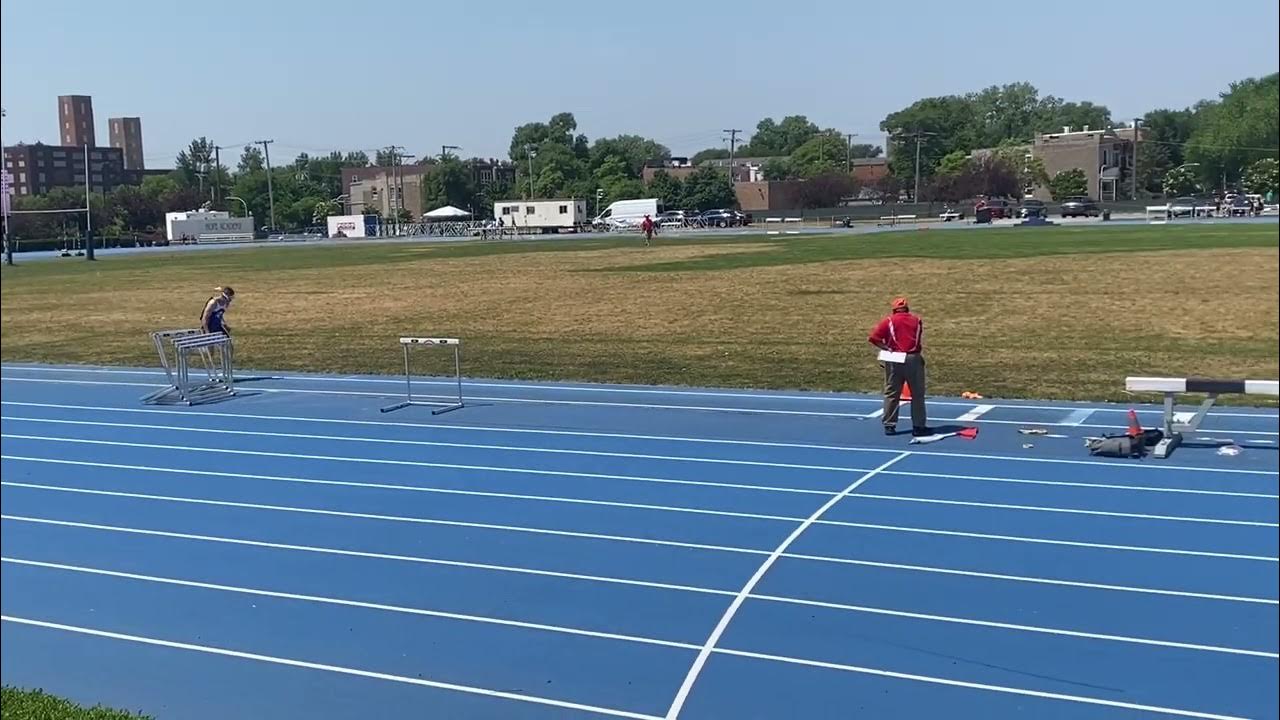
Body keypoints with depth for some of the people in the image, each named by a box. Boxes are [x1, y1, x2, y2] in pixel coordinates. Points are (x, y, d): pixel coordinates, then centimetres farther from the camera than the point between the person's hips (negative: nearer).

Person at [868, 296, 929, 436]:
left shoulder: (889, 321, 2)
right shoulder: (917, 320, 8)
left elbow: (873, 337, -8)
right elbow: (920, 340, 10)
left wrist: (886, 348, 1)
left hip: (894, 360, 0)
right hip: (914, 359, 0)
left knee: (891, 394, 9)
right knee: (917, 394, 8)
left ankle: (889, 425, 9)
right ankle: (919, 426, 10)